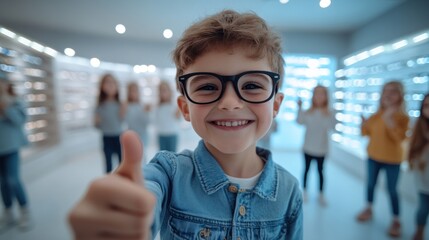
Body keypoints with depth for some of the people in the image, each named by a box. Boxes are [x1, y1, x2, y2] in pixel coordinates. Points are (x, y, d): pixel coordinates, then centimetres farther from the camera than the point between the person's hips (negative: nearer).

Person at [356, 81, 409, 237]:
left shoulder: (402, 117, -11)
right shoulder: (376, 115, 0)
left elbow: (400, 138, -26)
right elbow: (367, 133, 8)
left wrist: (390, 121, -34)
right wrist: (364, 124, -12)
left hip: (392, 159, -4)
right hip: (373, 156, 4)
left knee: (392, 190, 4)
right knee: (370, 184, 15)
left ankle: (396, 220, 20)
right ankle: (369, 209, 34)